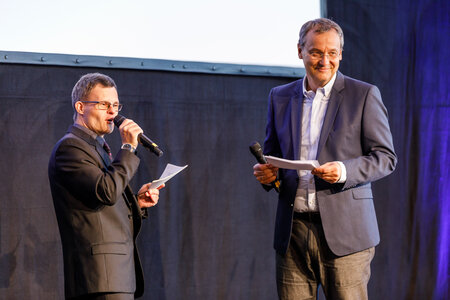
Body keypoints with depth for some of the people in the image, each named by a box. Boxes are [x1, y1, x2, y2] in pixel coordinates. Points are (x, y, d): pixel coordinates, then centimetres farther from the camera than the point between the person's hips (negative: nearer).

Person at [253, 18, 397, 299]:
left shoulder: (364, 95, 2)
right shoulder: (280, 96, 14)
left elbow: (386, 157, 0)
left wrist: (345, 171, -18)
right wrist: (267, 172, -2)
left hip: (344, 232, -3)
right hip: (293, 232, 3)